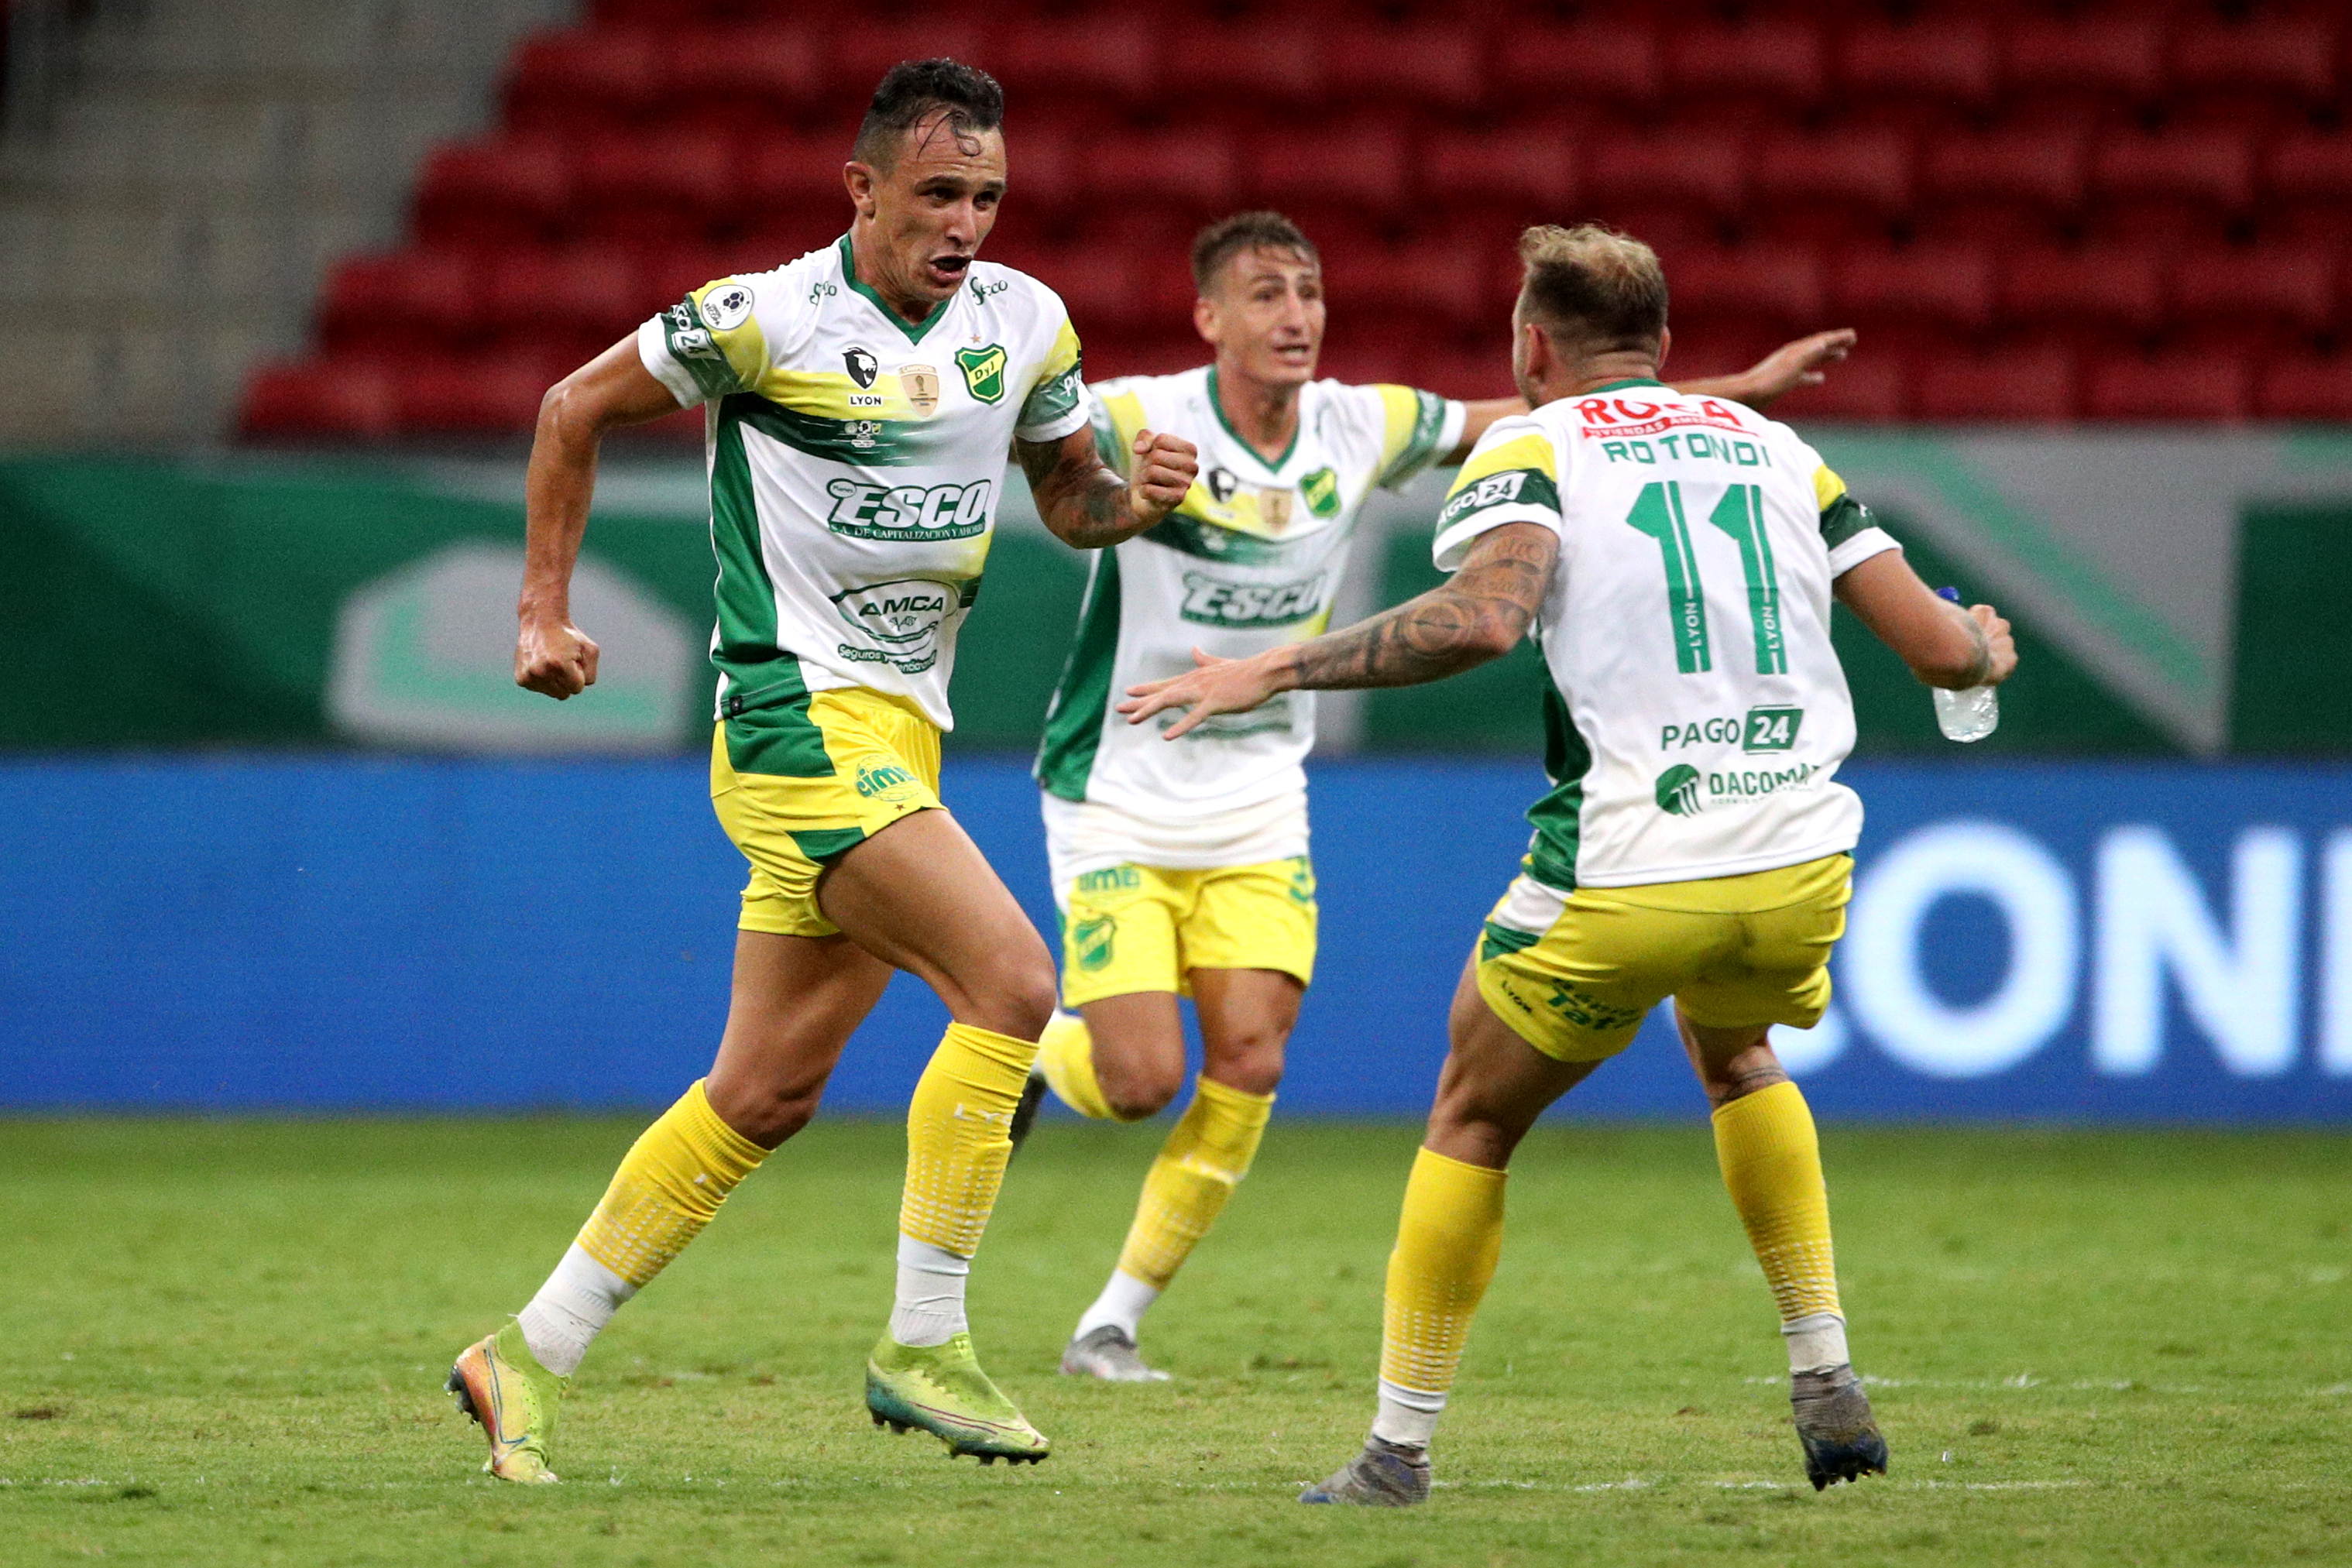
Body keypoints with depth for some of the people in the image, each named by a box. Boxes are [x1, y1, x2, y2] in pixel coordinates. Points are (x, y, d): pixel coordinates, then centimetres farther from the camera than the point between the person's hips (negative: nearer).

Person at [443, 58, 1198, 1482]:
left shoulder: (1026, 325, 6)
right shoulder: (764, 319, -10)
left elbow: (1067, 495, 19)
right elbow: (578, 409, 3)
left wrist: (1137, 497, -4)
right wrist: (545, 609, 2)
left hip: (901, 731, 7)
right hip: (801, 716, -7)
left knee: (765, 1096, 9)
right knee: (1011, 979, -21)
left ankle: (529, 1360, 19)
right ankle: (923, 1345, -15)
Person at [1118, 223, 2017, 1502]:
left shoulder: (1528, 449, 4)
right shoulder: (1776, 448, 16)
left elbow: (1486, 614, -18)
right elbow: (1936, 645, 12)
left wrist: (1276, 670, -12)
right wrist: (1987, 647, 37)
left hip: (1626, 871, -4)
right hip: (1800, 860, 4)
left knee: (1474, 1118, 17)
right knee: (1733, 1052, 35)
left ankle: (1397, 1453, 15)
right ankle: (1828, 1383, 26)